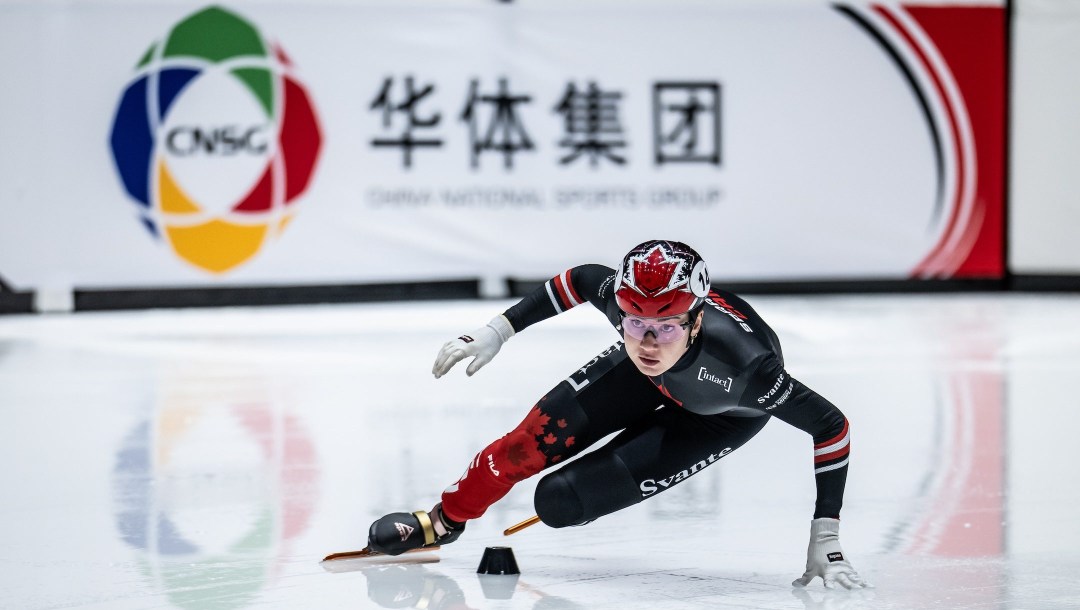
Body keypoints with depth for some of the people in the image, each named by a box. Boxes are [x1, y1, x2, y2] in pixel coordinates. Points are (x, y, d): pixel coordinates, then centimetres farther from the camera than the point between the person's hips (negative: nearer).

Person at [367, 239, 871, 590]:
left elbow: (831, 425, -34)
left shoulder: (742, 365, -45)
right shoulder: (620, 296, -35)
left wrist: (825, 540, -34)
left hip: (722, 414, -3)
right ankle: (446, 519, 23)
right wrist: (499, 330, -9)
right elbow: (583, 278, -10)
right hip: (647, 378, 3)